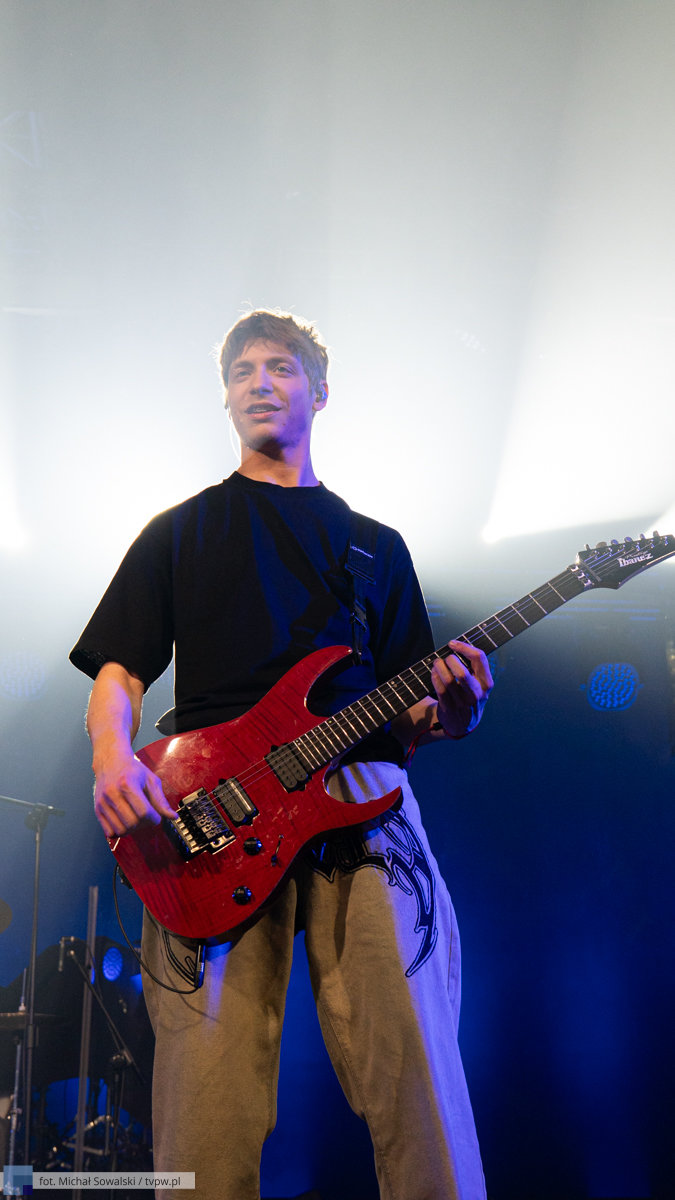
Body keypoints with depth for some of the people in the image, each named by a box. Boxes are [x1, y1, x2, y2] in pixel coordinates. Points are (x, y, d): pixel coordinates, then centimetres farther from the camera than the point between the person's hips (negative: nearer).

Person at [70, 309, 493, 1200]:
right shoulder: (182, 531, 21)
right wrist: (113, 758, -10)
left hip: (362, 798, 1)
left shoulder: (375, 546, 25)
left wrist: (445, 714, -4)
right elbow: (118, 667, 11)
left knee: (418, 1078, -12)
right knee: (206, 1105, -11)